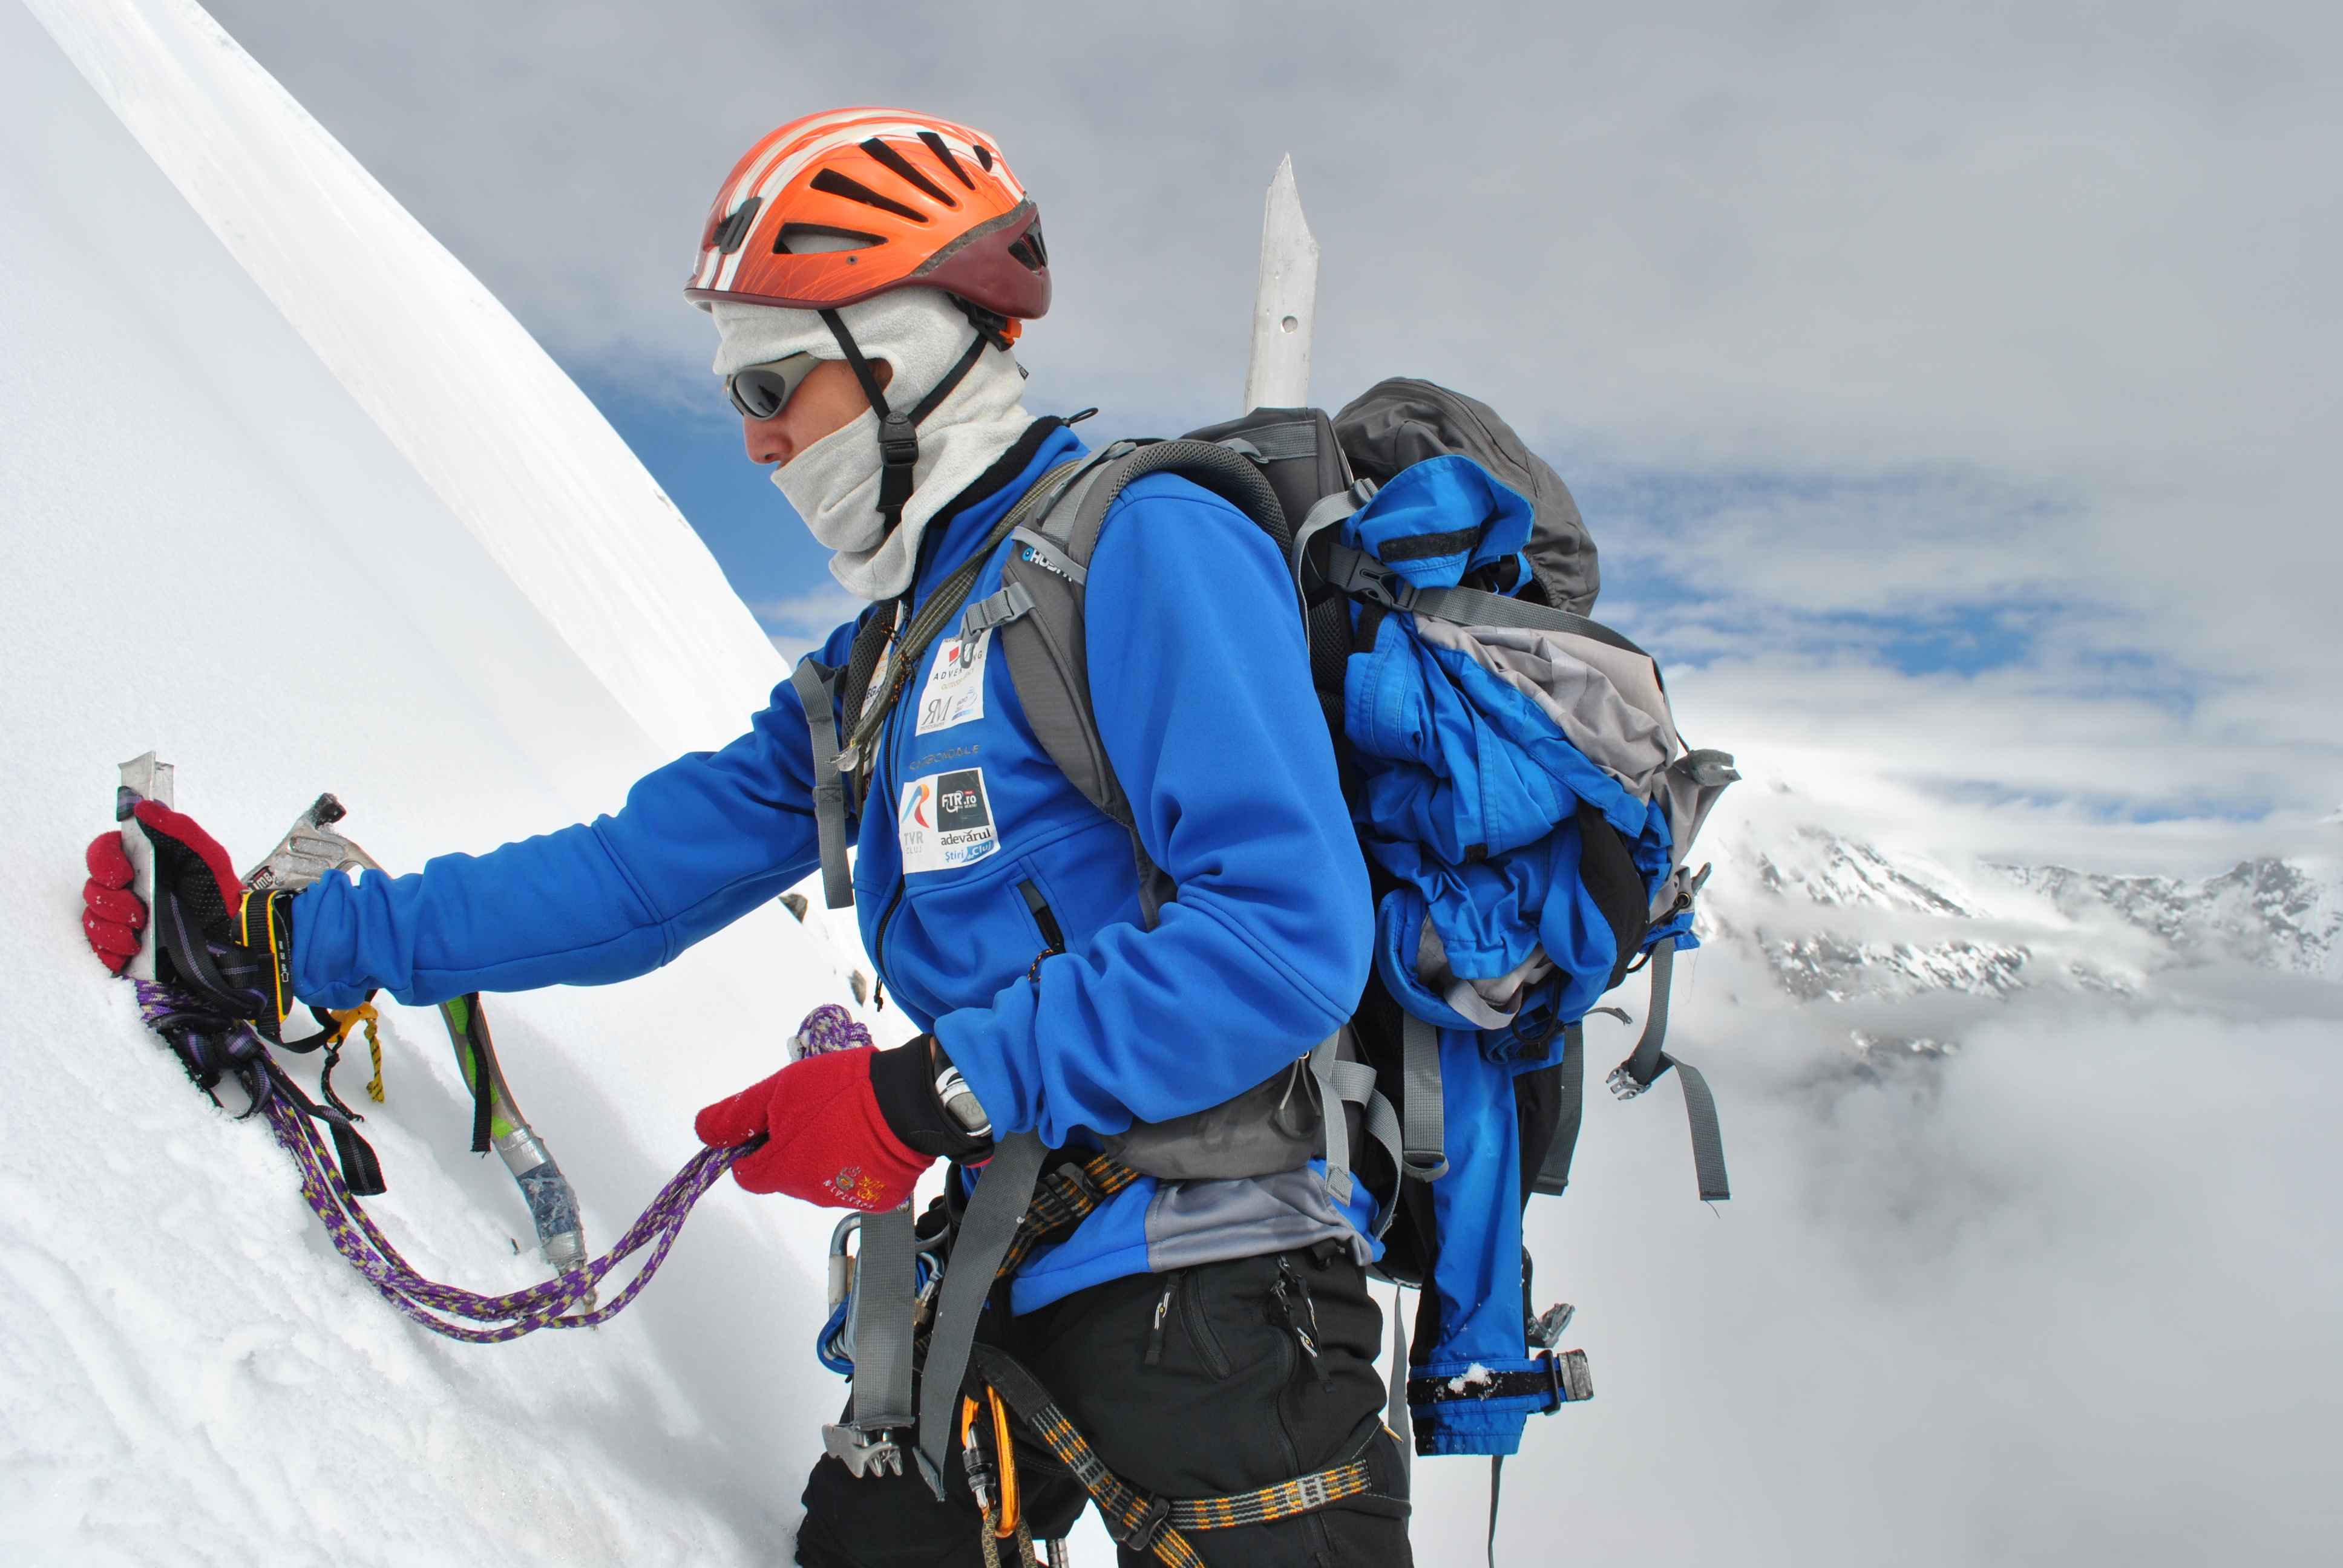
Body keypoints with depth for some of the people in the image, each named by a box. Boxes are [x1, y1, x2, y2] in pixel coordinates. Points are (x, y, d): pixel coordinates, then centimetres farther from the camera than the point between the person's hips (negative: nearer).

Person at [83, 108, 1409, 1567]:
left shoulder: (1138, 545, -12)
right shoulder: (878, 661, 16)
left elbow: (1293, 932, -22)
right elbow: (645, 868, 18)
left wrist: (932, 1096, -21)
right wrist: (294, 938, 14)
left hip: (1211, 1280, -8)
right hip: (1023, 1284, 9)